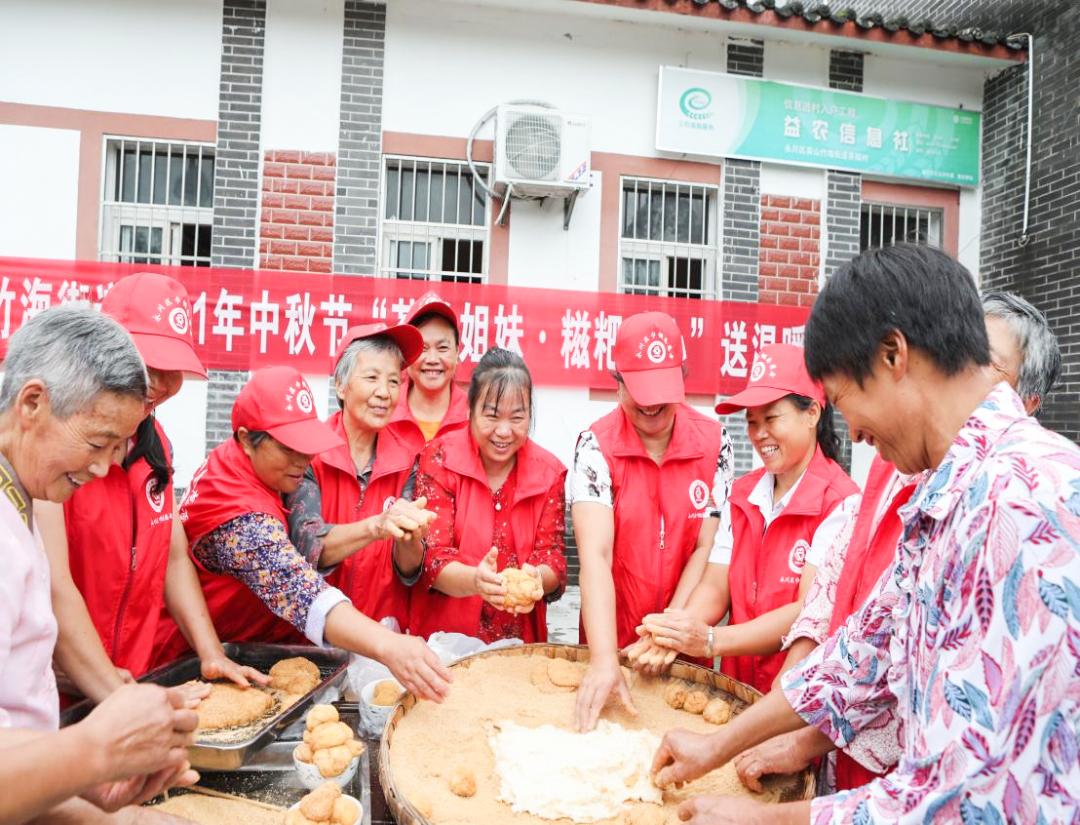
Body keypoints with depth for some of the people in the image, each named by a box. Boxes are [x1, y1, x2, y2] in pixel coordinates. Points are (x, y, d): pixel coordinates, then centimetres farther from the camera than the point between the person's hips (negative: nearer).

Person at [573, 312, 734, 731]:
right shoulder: (596, 446, -14)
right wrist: (604, 659, -34)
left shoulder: (714, 442, -8)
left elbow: (707, 548, -7)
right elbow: (595, 556, -24)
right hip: (612, 639, -1)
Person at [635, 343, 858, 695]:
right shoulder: (742, 493, 9)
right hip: (739, 687, 5)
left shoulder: (840, 503, -9)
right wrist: (681, 632, -16)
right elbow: (715, 586, 4)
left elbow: (811, 612, -16)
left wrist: (712, 640, -25)